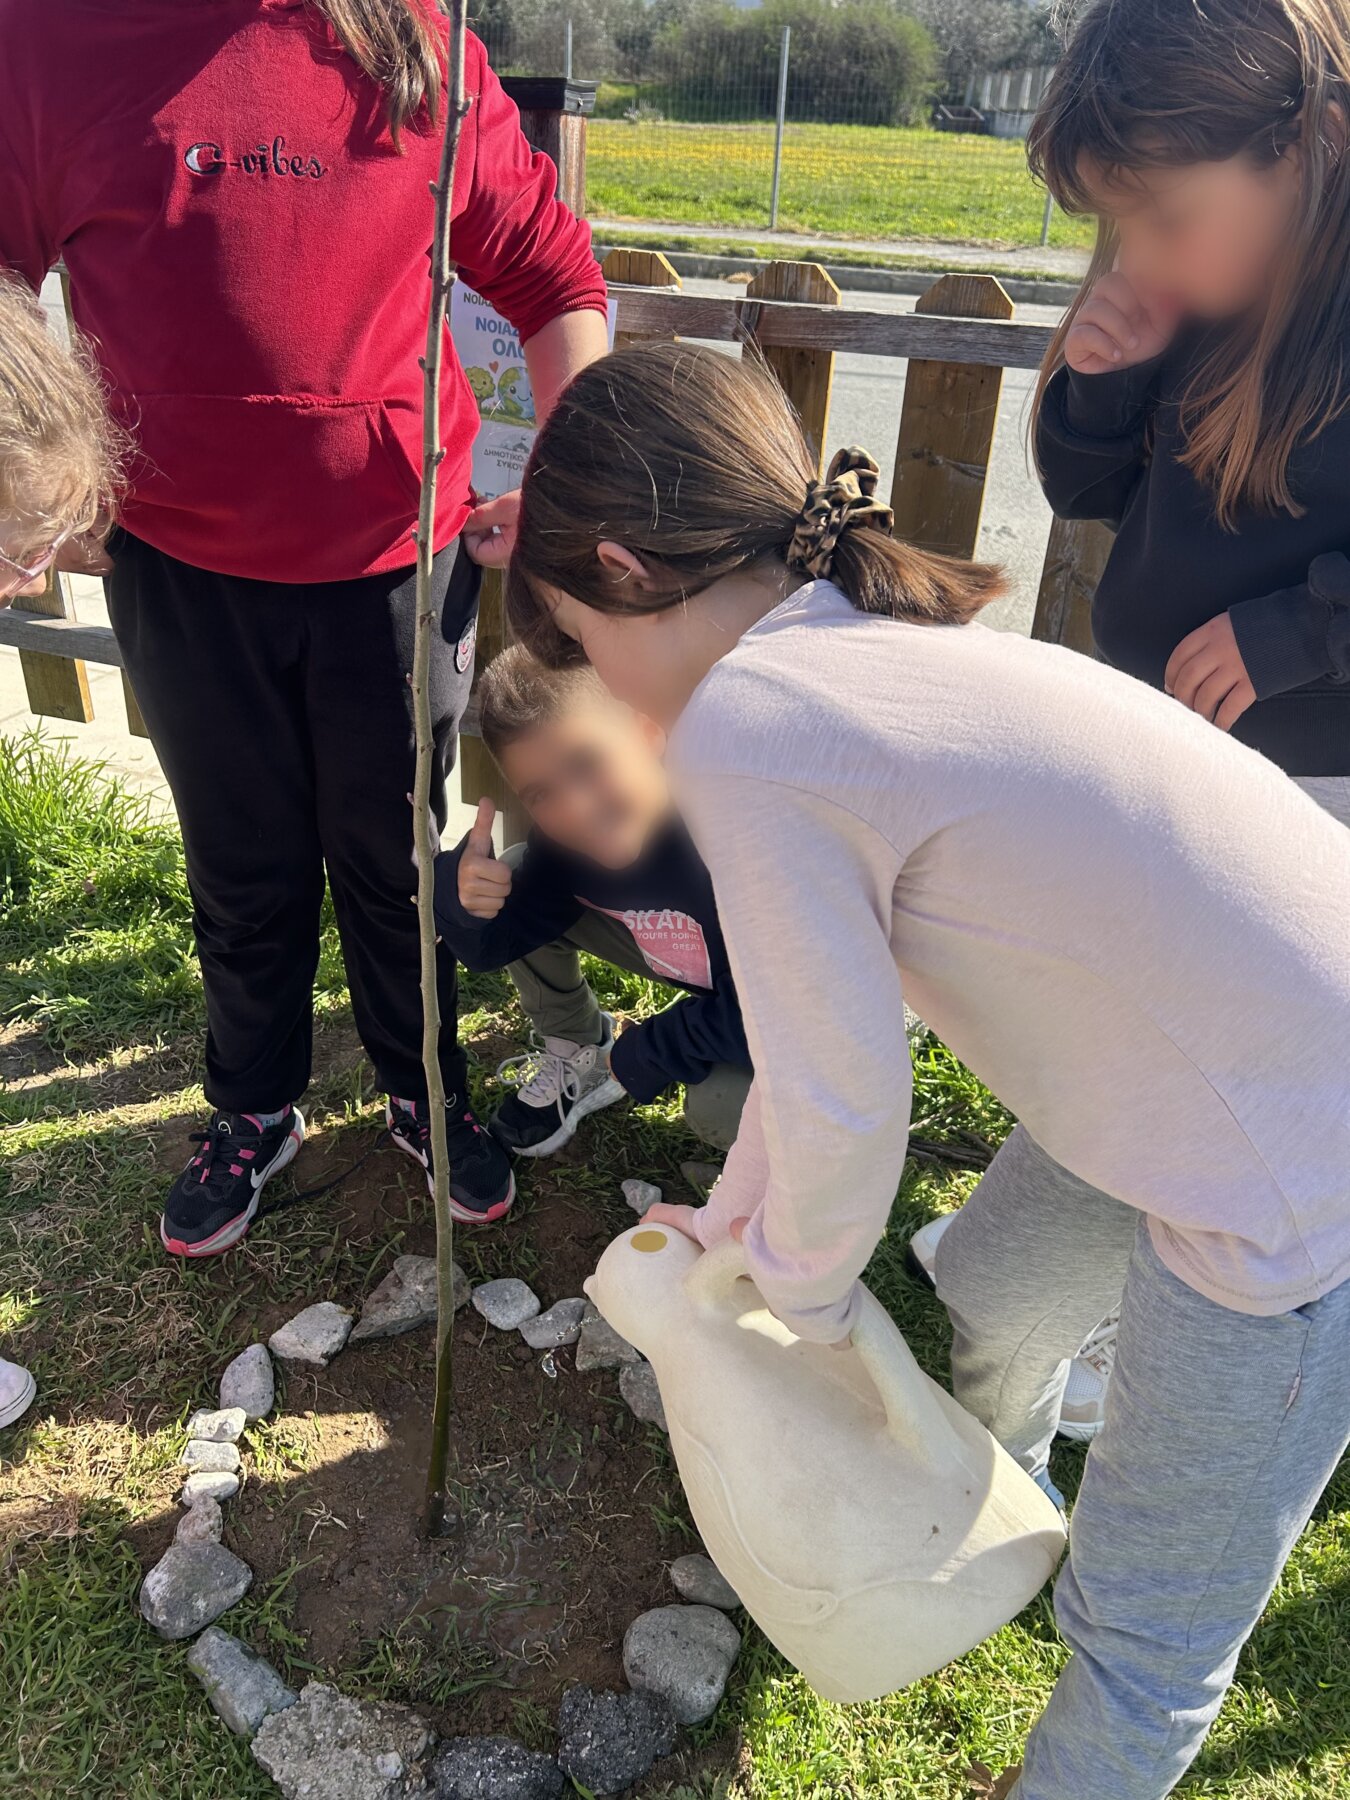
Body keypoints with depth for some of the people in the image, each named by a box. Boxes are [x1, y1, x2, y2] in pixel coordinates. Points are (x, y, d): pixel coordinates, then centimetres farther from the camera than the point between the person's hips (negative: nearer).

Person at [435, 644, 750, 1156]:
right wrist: (460, 893, -32)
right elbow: (488, 946, -8)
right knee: (515, 881, -8)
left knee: (718, 1108, -34)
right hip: (693, 964, 6)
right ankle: (575, 1058, 12)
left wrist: (641, 1056, -18)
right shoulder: (559, 843, -18)